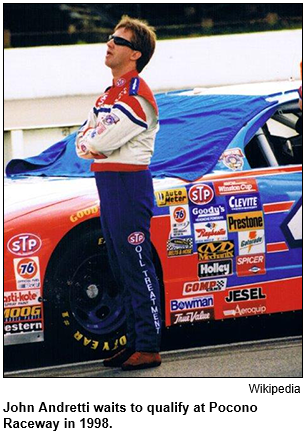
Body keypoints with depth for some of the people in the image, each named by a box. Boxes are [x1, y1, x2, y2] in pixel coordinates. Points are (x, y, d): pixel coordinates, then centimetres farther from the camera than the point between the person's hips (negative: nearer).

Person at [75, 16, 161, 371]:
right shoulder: (109, 94, 18)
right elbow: (83, 140, 16)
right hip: (107, 182, 10)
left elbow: (101, 142, -19)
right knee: (121, 271, 13)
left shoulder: (136, 95, -13)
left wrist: (90, 143, 3)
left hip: (129, 183, -10)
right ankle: (134, 342, 19)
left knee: (137, 268, -8)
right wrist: (93, 144, -7)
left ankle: (149, 348, -7)